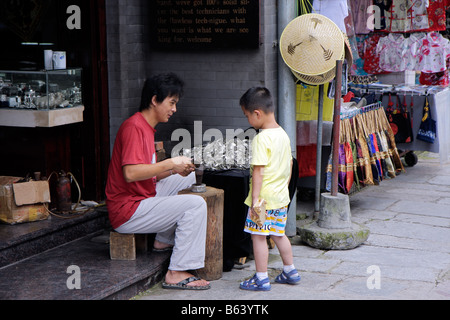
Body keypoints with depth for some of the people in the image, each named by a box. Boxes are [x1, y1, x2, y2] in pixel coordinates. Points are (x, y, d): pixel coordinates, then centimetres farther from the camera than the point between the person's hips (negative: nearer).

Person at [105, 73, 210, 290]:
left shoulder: (146, 127, 16)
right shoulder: (134, 127, -17)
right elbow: (130, 173, -29)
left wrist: (176, 169, 2)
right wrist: (170, 163, -23)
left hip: (142, 197, 11)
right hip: (127, 212, -11)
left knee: (188, 177, 22)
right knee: (196, 204, -20)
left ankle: (164, 240, 20)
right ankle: (177, 274, -18)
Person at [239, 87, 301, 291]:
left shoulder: (261, 139, -18)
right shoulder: (283, 134, 8)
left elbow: (258, 171, -21)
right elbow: (289, 165, 16)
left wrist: (255, 198, -20)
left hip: (264, 197, -9)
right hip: (281, 196, 9)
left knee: (258, 236, 0)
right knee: (278, 234, 19)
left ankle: (261, 279, 5)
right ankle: (290, 272, 28)